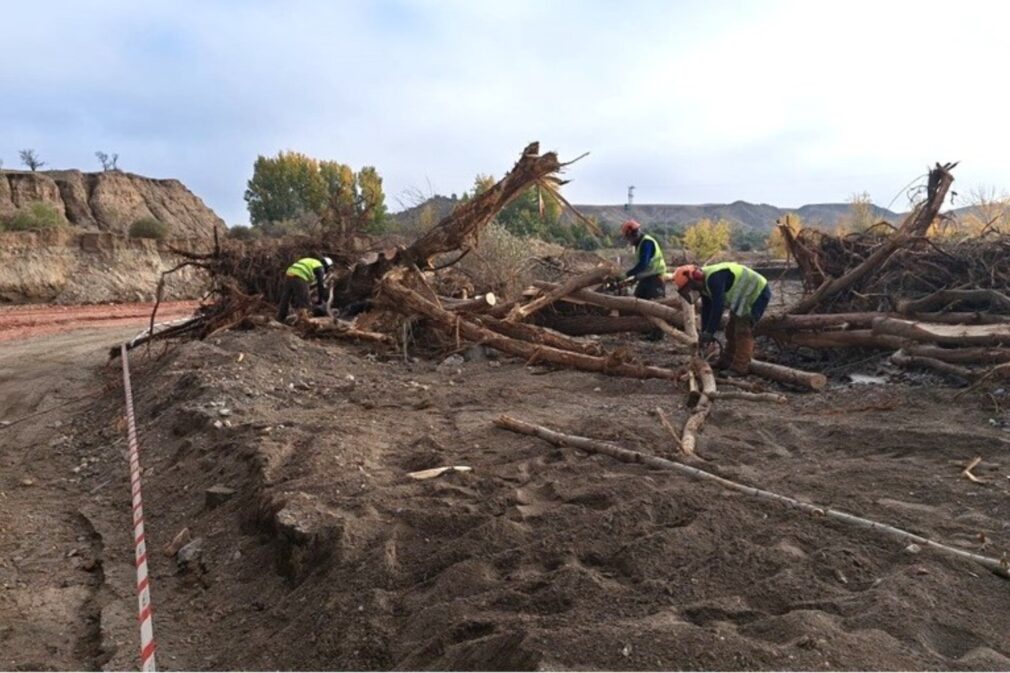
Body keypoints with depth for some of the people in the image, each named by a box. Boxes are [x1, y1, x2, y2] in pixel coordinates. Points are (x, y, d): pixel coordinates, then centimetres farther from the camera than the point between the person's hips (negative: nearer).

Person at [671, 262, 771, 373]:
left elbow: (717, 307, -33)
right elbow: (706, 309, 6)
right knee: (732, 330, 13)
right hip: (743, 298, 10)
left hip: (758, 292, -10)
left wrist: (709, 333, -29)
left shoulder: (714, 278, -30)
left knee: (743, 332, -12)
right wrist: (704, 333, 4)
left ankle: (739, 368, -10)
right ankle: (725, 362, 20)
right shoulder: (704, 284, 1)